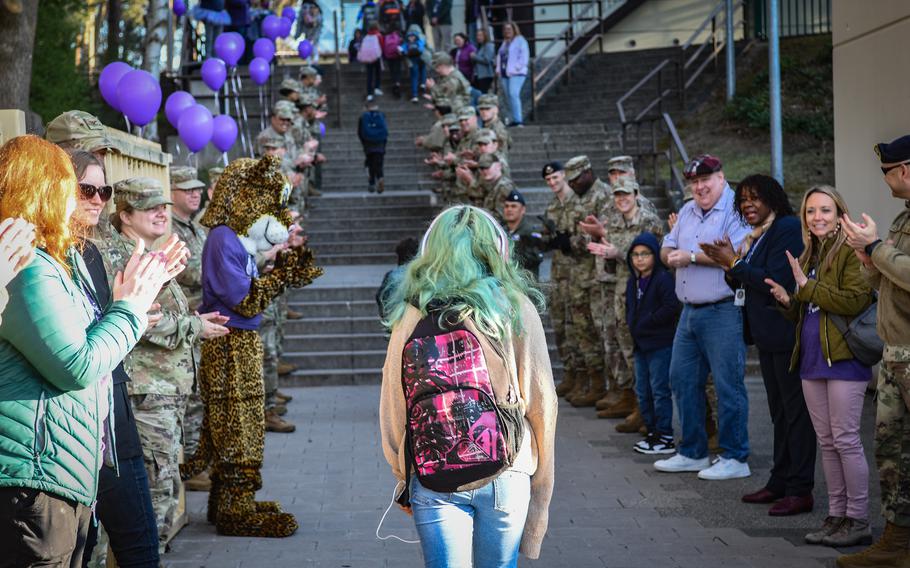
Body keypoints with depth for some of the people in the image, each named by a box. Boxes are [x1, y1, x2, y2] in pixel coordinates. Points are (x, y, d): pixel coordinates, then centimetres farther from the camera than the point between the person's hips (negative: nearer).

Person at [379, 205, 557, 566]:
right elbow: (541, 403, -2)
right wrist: (541, 488, 9)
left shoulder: (411, 316, -2)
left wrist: (404, 480, 15)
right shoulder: (516, 309, -4)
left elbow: (393, 410, 1)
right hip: (505, 476, 0)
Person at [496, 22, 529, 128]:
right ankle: (515, 119, 10)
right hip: (505, 73, 8)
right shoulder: (505, 42, 22)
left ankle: (518, 120, -22)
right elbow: (500, 56, 24)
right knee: (509, 96, 5)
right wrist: (498, 68, 9)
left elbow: (524, 56, -10)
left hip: (516, 73, -8)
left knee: (513, 94, -20)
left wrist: (517, 67, -17)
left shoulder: (520, 40, -2)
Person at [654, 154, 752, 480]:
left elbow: (737, 255, -23)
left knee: (728, 385, -4)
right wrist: (672, 255, -5)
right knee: (682, 379, 12)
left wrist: (693, 257, -16)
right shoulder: (687, 212, 17)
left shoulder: (736, 210, -10)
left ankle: (735, 459, 5)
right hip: (690, 312, 9)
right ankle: (692, 453, 23)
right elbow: (666, 249, 20)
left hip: (723, 311, -9)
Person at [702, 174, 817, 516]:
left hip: (786, 332, -10)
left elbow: (777, 282, -23)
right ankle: (780, 483, 23)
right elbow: (746, 286, 17)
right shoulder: (756, 235, 15)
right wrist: (731, 268, -1)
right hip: (767, 334, 10)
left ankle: (800, 490, -2)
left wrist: (735, 263, -15)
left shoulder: (788, 228, -13)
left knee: (796, 410, -5)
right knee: (778, 411, 15)